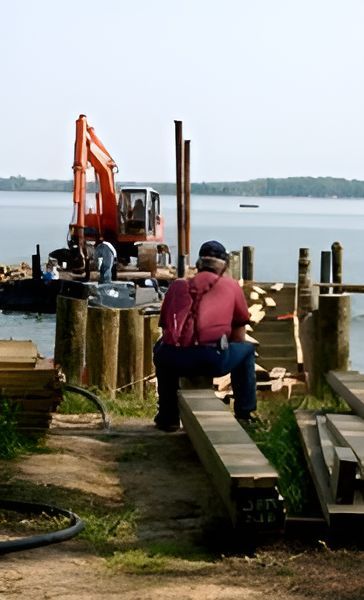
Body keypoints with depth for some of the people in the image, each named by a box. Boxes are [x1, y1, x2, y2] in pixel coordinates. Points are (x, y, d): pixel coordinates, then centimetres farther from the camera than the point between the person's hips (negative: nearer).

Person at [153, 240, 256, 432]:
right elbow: (238, 336, 25)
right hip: (213, 360, -2)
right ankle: (244, 414, 27)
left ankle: (168, 417, 38)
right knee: (247, 350, 28)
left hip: (176, 361, 2)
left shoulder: (177, 286, 24)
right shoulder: (231, 285, 20)